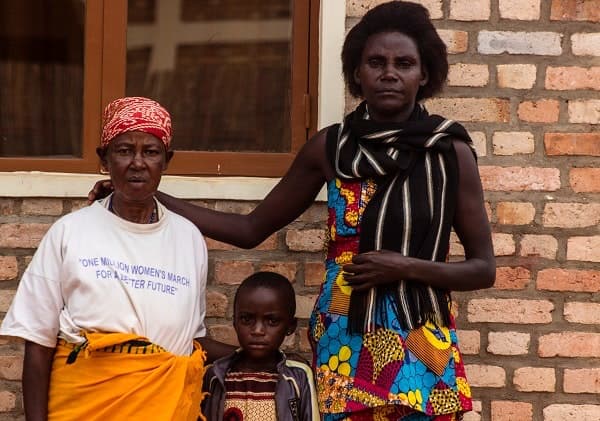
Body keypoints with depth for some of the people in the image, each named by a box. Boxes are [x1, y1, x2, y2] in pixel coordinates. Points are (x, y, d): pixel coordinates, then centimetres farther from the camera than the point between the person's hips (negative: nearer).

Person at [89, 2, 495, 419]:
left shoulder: (450, 150, -4)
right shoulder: (331, 146, 1)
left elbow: (484, 269, 0)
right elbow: (252, 228, 8)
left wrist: (407, 268, -16)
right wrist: (146, 196, 3)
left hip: (421, 348, -1)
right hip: (345, 344, 1)